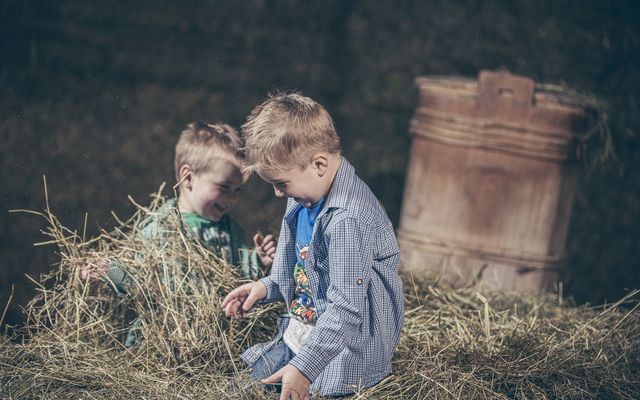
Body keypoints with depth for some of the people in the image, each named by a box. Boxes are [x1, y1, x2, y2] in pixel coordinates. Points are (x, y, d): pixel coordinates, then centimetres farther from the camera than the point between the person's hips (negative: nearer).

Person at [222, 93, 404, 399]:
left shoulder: (348, 221, -28)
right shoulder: (305, 196, 4)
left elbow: (346, 309, -31)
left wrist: (304, 368, -34)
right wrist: (267, 287, 4)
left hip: (344, 353, -10)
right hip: (301, 333, 10)